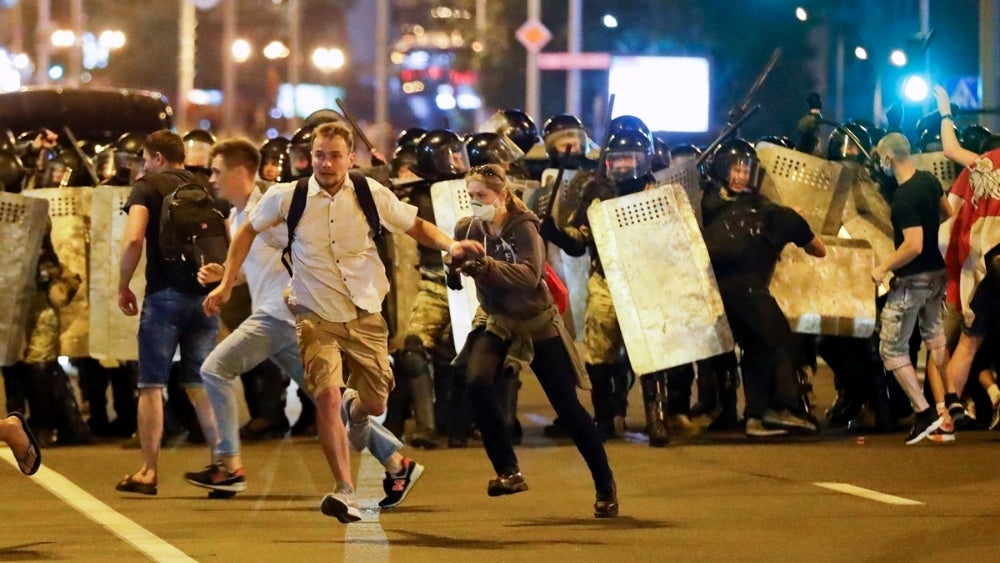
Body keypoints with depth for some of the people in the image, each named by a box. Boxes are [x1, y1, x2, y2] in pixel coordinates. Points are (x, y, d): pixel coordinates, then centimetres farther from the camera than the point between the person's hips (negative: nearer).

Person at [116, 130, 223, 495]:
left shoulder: (148, 186, -2)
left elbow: (134, 238, -16)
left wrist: (123, 287, -6)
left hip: (164, 294, -5)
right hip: (204, 296, 5)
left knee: (152, 385, 2)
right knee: (200, 383, 9)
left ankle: (148, 472, 0)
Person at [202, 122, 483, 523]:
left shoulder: (371, 195, -7)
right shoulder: (287, 197, -9)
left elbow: (415, 226, 6)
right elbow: (248, 232, 8)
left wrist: (450, 245, -13)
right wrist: (226, 285, 5)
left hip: (366, 316, 2)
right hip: (317, 318, -2)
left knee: (375, 404, 7)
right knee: (327, 396, -22)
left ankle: (356, 408, 47)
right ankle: (344, 490, -20)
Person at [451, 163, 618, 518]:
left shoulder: (523, 228, -19)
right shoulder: (467, 229, -6)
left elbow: (530, 275, -34)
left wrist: (485, 266, -47)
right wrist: (456, 265, -19)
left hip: (536, 322, -3)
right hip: (495, 322, 3)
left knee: (567, 407, 0)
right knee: (477, 382, -25)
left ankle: (605, 485, 15)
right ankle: (508, 472, -15)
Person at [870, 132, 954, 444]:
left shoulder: (904, 198, -26)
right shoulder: (929, 180, 2)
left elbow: (913, 245, -29)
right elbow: (948, 214, 19)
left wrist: (883, 268, -19)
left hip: (912, 280, -9)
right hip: (937, 273, 9)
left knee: (892, 349, 2)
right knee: (936, 342, 16)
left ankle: (924, 412, -3)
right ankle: (944, 415, 17)